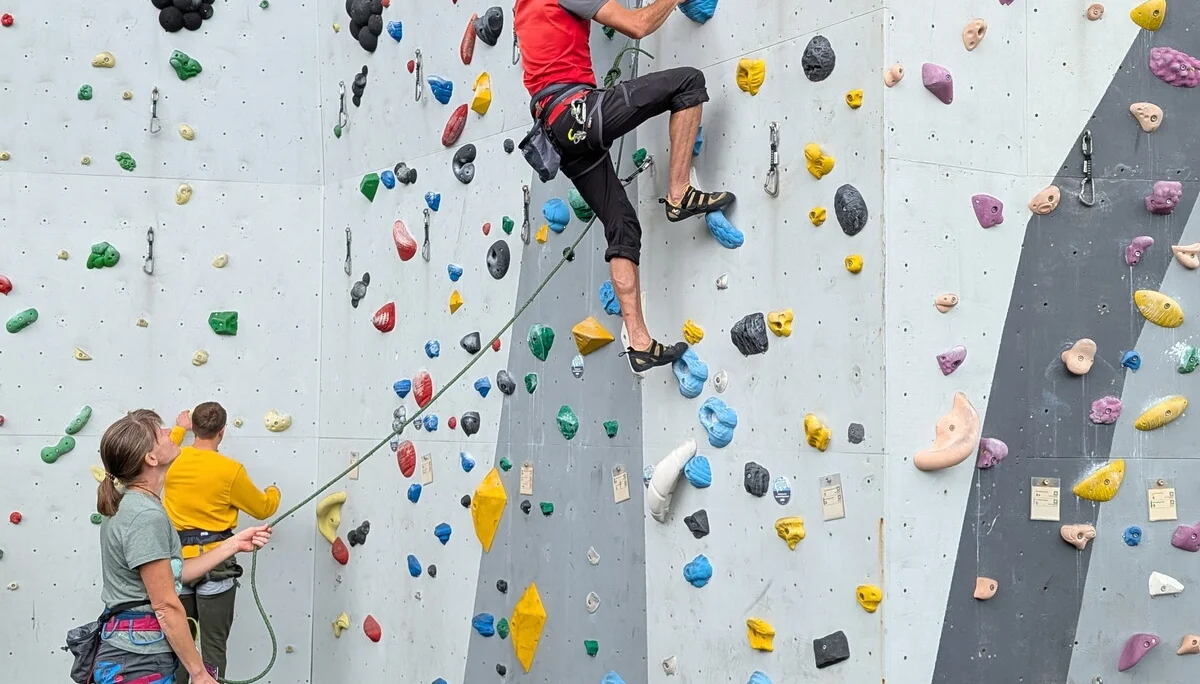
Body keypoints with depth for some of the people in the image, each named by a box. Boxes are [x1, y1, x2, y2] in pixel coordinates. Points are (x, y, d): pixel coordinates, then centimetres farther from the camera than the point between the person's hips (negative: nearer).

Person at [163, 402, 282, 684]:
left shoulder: (172, 462, 2)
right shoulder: (230, 470, -9)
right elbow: (263, 509, 4)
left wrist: (180, 428, 45)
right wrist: (274, 493, 25)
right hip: (215, 564, -4)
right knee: (213, 645, -1)